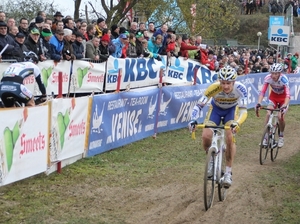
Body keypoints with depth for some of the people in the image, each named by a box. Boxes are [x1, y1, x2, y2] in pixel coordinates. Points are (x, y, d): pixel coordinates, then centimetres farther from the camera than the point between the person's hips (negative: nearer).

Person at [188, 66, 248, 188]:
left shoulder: (240, 88, -35)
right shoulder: (214, 88, -35)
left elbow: (243, 110, -39)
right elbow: (199, 105, -33)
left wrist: (237, 123, -58)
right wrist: (193, 120, -50)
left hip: (232, 110, -1)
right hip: (216, 109, 1)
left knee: (230, 138, -22)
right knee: (206, 136, -18)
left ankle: (228, 172, -7)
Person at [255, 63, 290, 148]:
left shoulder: (284, 79, -33)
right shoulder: (268, 78, -26)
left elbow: (288, 94, -40)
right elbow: (262, 92, -29)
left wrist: (284, 106, -55)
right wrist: (259, 103, -44)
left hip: (283, 98, -2)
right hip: (273, 96, 3)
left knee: (280, 117, -17)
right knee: (268, 114, -17)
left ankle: (281, 137, 8)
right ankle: (266, 136, -3)